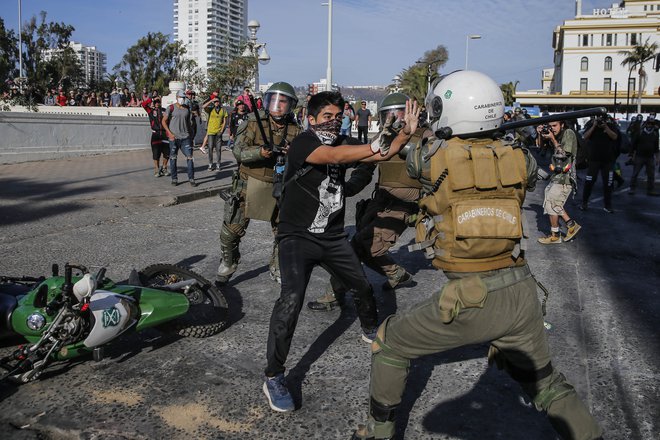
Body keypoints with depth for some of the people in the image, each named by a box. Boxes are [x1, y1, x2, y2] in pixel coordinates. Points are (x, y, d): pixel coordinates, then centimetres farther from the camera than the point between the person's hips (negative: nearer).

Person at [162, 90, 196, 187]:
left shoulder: (187, 109, 10)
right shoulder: (171, 108, -1)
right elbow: (164, 121, -1)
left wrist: (191, 135, 10)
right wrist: (169, 133, -10)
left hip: (185, 137, 3)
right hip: (174, 137, -3)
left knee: (189, 157, -4)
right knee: (173, 158, 4)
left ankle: (191, 179, 3)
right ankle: (174, 179, 14)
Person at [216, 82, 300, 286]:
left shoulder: (295, 130, 1)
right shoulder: (254, 123, -6)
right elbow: (238, 151, -12)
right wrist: (260, 152, -29)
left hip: (279, 187, 3)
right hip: (250, 183, -2)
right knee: (232, 229, -1)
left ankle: (278, 269, 31)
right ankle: (227, 264, 24)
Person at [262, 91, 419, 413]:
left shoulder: (344, 143, 5)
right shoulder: (302, 143, -15)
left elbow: (385, 153, 0)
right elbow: (333, 157, -34)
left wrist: (406, 132, -17)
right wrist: (375, 147, -42)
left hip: (333, 237, 7)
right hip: (298, 237, -7)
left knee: (363, 286, 18)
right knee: (291, 298, -22)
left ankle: (371, 331, 49)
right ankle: (273, 377, -10)